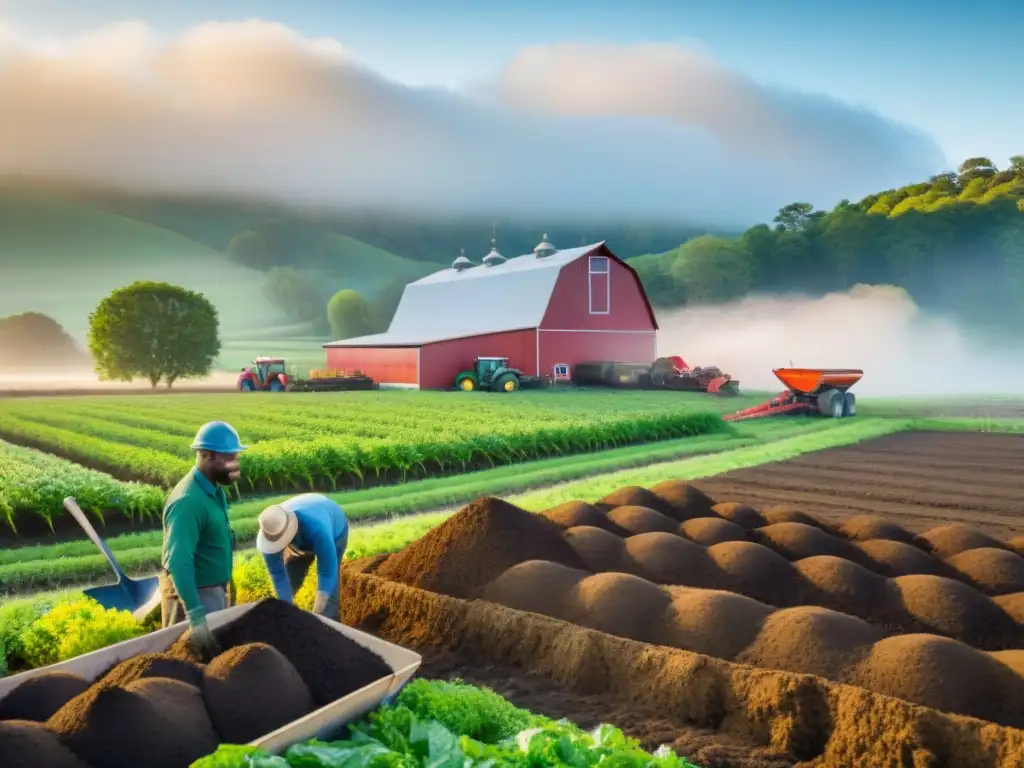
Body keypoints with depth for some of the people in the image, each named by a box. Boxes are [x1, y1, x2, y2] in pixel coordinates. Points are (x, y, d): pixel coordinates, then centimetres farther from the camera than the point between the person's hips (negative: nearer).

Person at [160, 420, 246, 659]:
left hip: (213, 589, 9)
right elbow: (178, 562, -34)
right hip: (193, 593, -9)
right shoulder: (188, 501, -28)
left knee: (218, 649, 22)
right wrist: (195, 615, -38)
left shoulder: (213, 489, 2)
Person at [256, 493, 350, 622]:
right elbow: (277, 573, -26)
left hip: (334, 532, -4)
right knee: (285, 590, 3)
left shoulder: (317, 528, -49)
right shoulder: (271, 532, -35)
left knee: (329, 593, -17)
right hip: (301, 539, 4)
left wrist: (316, 615, -44)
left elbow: (327, 573, -43)